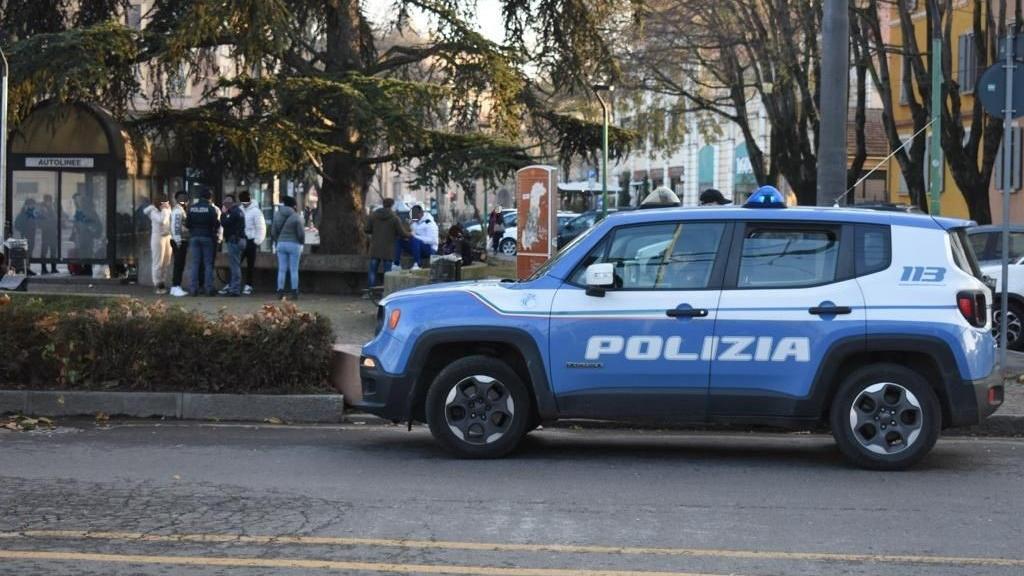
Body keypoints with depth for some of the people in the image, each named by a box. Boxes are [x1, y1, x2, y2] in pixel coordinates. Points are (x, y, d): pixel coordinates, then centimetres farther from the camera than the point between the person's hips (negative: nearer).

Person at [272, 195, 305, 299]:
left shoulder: (277, 215, 4)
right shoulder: (296, 217, -10)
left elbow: (273, 232, 6)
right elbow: (301, 233, -11)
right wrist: (302, 244, 6)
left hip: (281, 244, 4)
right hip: (294, 244, -4)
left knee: (282, 269, 6)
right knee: (294, 270, 1)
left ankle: (280, 291, 3)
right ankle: (294, 292, 0)